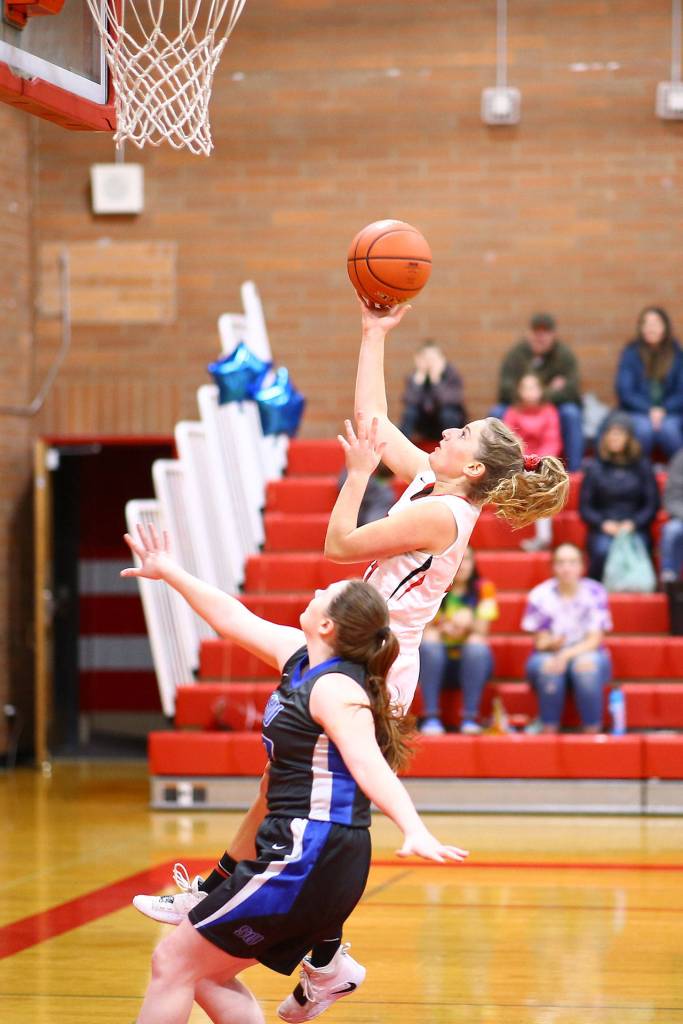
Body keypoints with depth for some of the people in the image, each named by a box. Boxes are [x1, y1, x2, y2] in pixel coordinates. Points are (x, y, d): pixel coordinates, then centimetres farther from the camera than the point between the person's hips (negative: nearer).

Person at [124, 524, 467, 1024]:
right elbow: (236, 619, 23)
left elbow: (369, 765, -29)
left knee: (174, 962, -4)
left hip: (308, 857, -9)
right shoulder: (300, 657, 10)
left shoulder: (335, 689, -16)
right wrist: (171, 573, 31)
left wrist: (414, 830, -45)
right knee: (208, 975, 14)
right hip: (306, 853, 9)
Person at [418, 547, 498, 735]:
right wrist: (443, 629, -28)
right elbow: (424, 630, -7)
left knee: (477, 644, -31)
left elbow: (482, 629, -8)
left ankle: (470, 717, -32)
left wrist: (468, 622, -30)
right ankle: (431, 716, -32)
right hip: (438, 662, 0)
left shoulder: (484, 588, 1)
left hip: (472, 663, 0)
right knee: (429, 642, -30)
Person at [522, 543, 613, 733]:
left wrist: (567, 654, -28)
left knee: (587, 665, -35)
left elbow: (594, 640, -10)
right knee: (548, 668, -35)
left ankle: (591, 732, -27)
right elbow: (540, 642, -4)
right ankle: (549, 731, -27)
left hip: (586, 654, 0)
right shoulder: (540, 595, -6)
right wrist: (552, 643, -30)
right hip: (549, 656, 0)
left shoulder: (595, 593, -7)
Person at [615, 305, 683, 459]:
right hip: (636, 413, 0)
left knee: (668, 428, -33)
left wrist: (663, 410, -12)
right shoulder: (631, 353, 3)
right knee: (643, 428, -34)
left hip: (670, 413, 0)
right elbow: (624, 391, -1)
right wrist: (649, 410, -14)